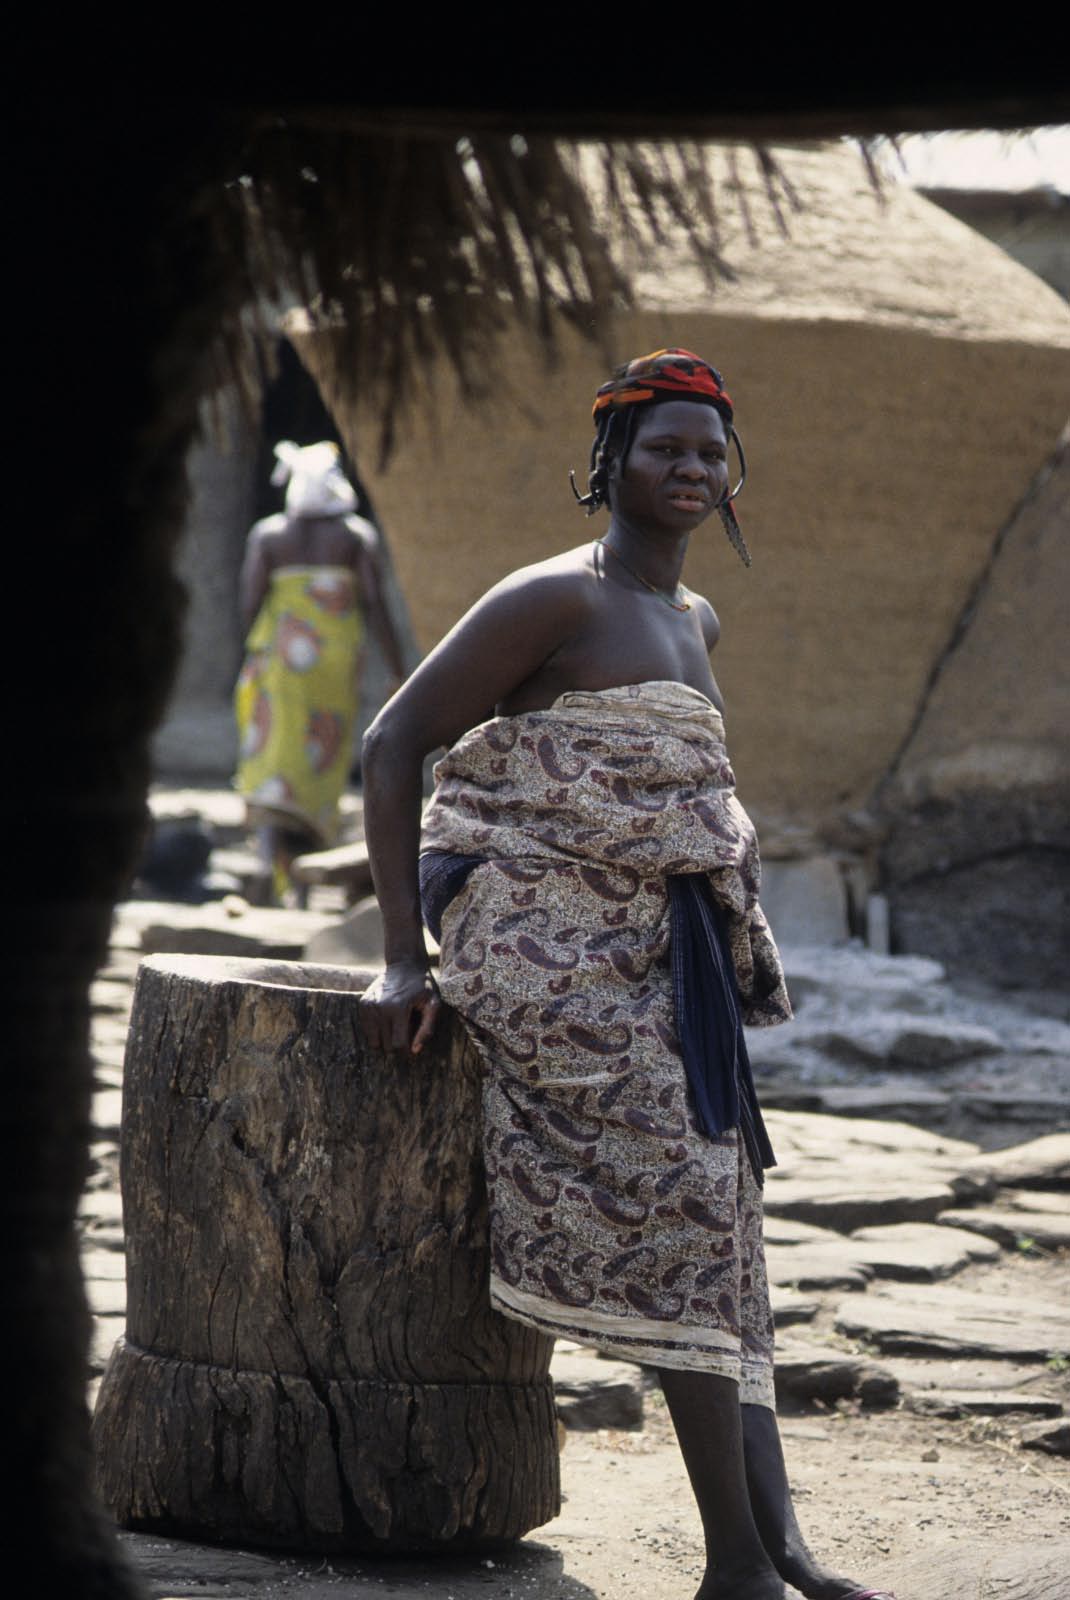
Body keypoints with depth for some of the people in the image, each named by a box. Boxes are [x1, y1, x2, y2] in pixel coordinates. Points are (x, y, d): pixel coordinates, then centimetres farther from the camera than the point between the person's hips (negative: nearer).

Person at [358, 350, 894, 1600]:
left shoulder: (694, 622, 16)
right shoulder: (557, 600, -10)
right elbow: (393, 744, -12)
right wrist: (403, 959, -17)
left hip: (646, 949, 9)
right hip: (540, 935, -9)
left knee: (721, 1200, -3)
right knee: (676, 1188, -18)